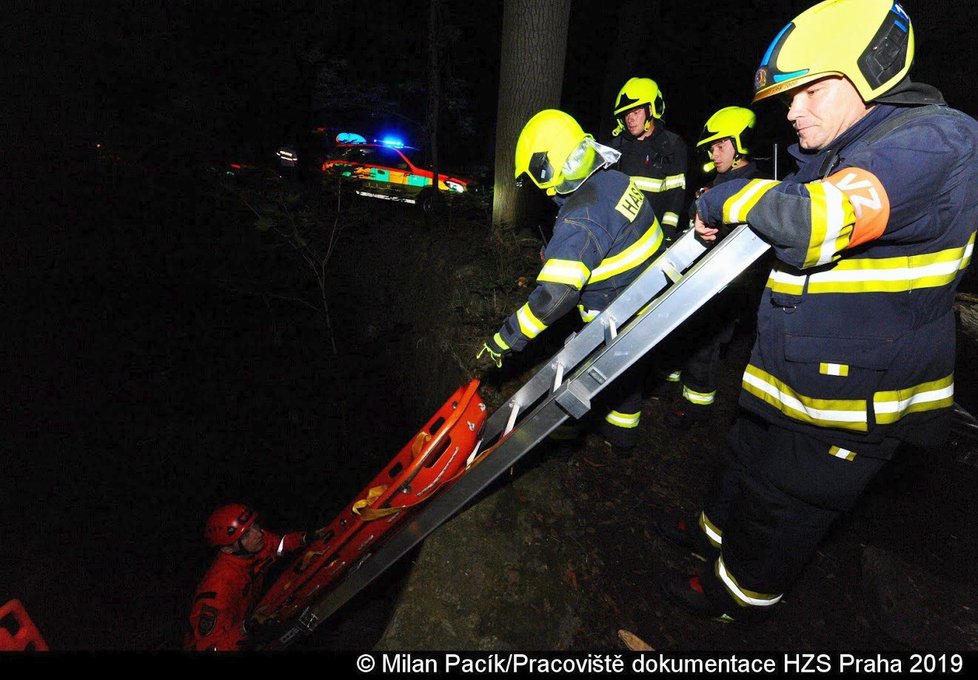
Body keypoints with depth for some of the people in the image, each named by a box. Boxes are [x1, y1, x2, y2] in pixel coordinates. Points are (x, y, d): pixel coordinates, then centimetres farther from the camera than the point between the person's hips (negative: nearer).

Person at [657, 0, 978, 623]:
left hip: (855, 400, -8)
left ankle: (737, 592, 34)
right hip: (790, 378, 8)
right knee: (750, 461, 25)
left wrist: (727, 199, -21)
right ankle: (718, 531, 50)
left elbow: (815, 221, -38)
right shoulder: (838, 154, 7)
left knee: (784, 503, 11)